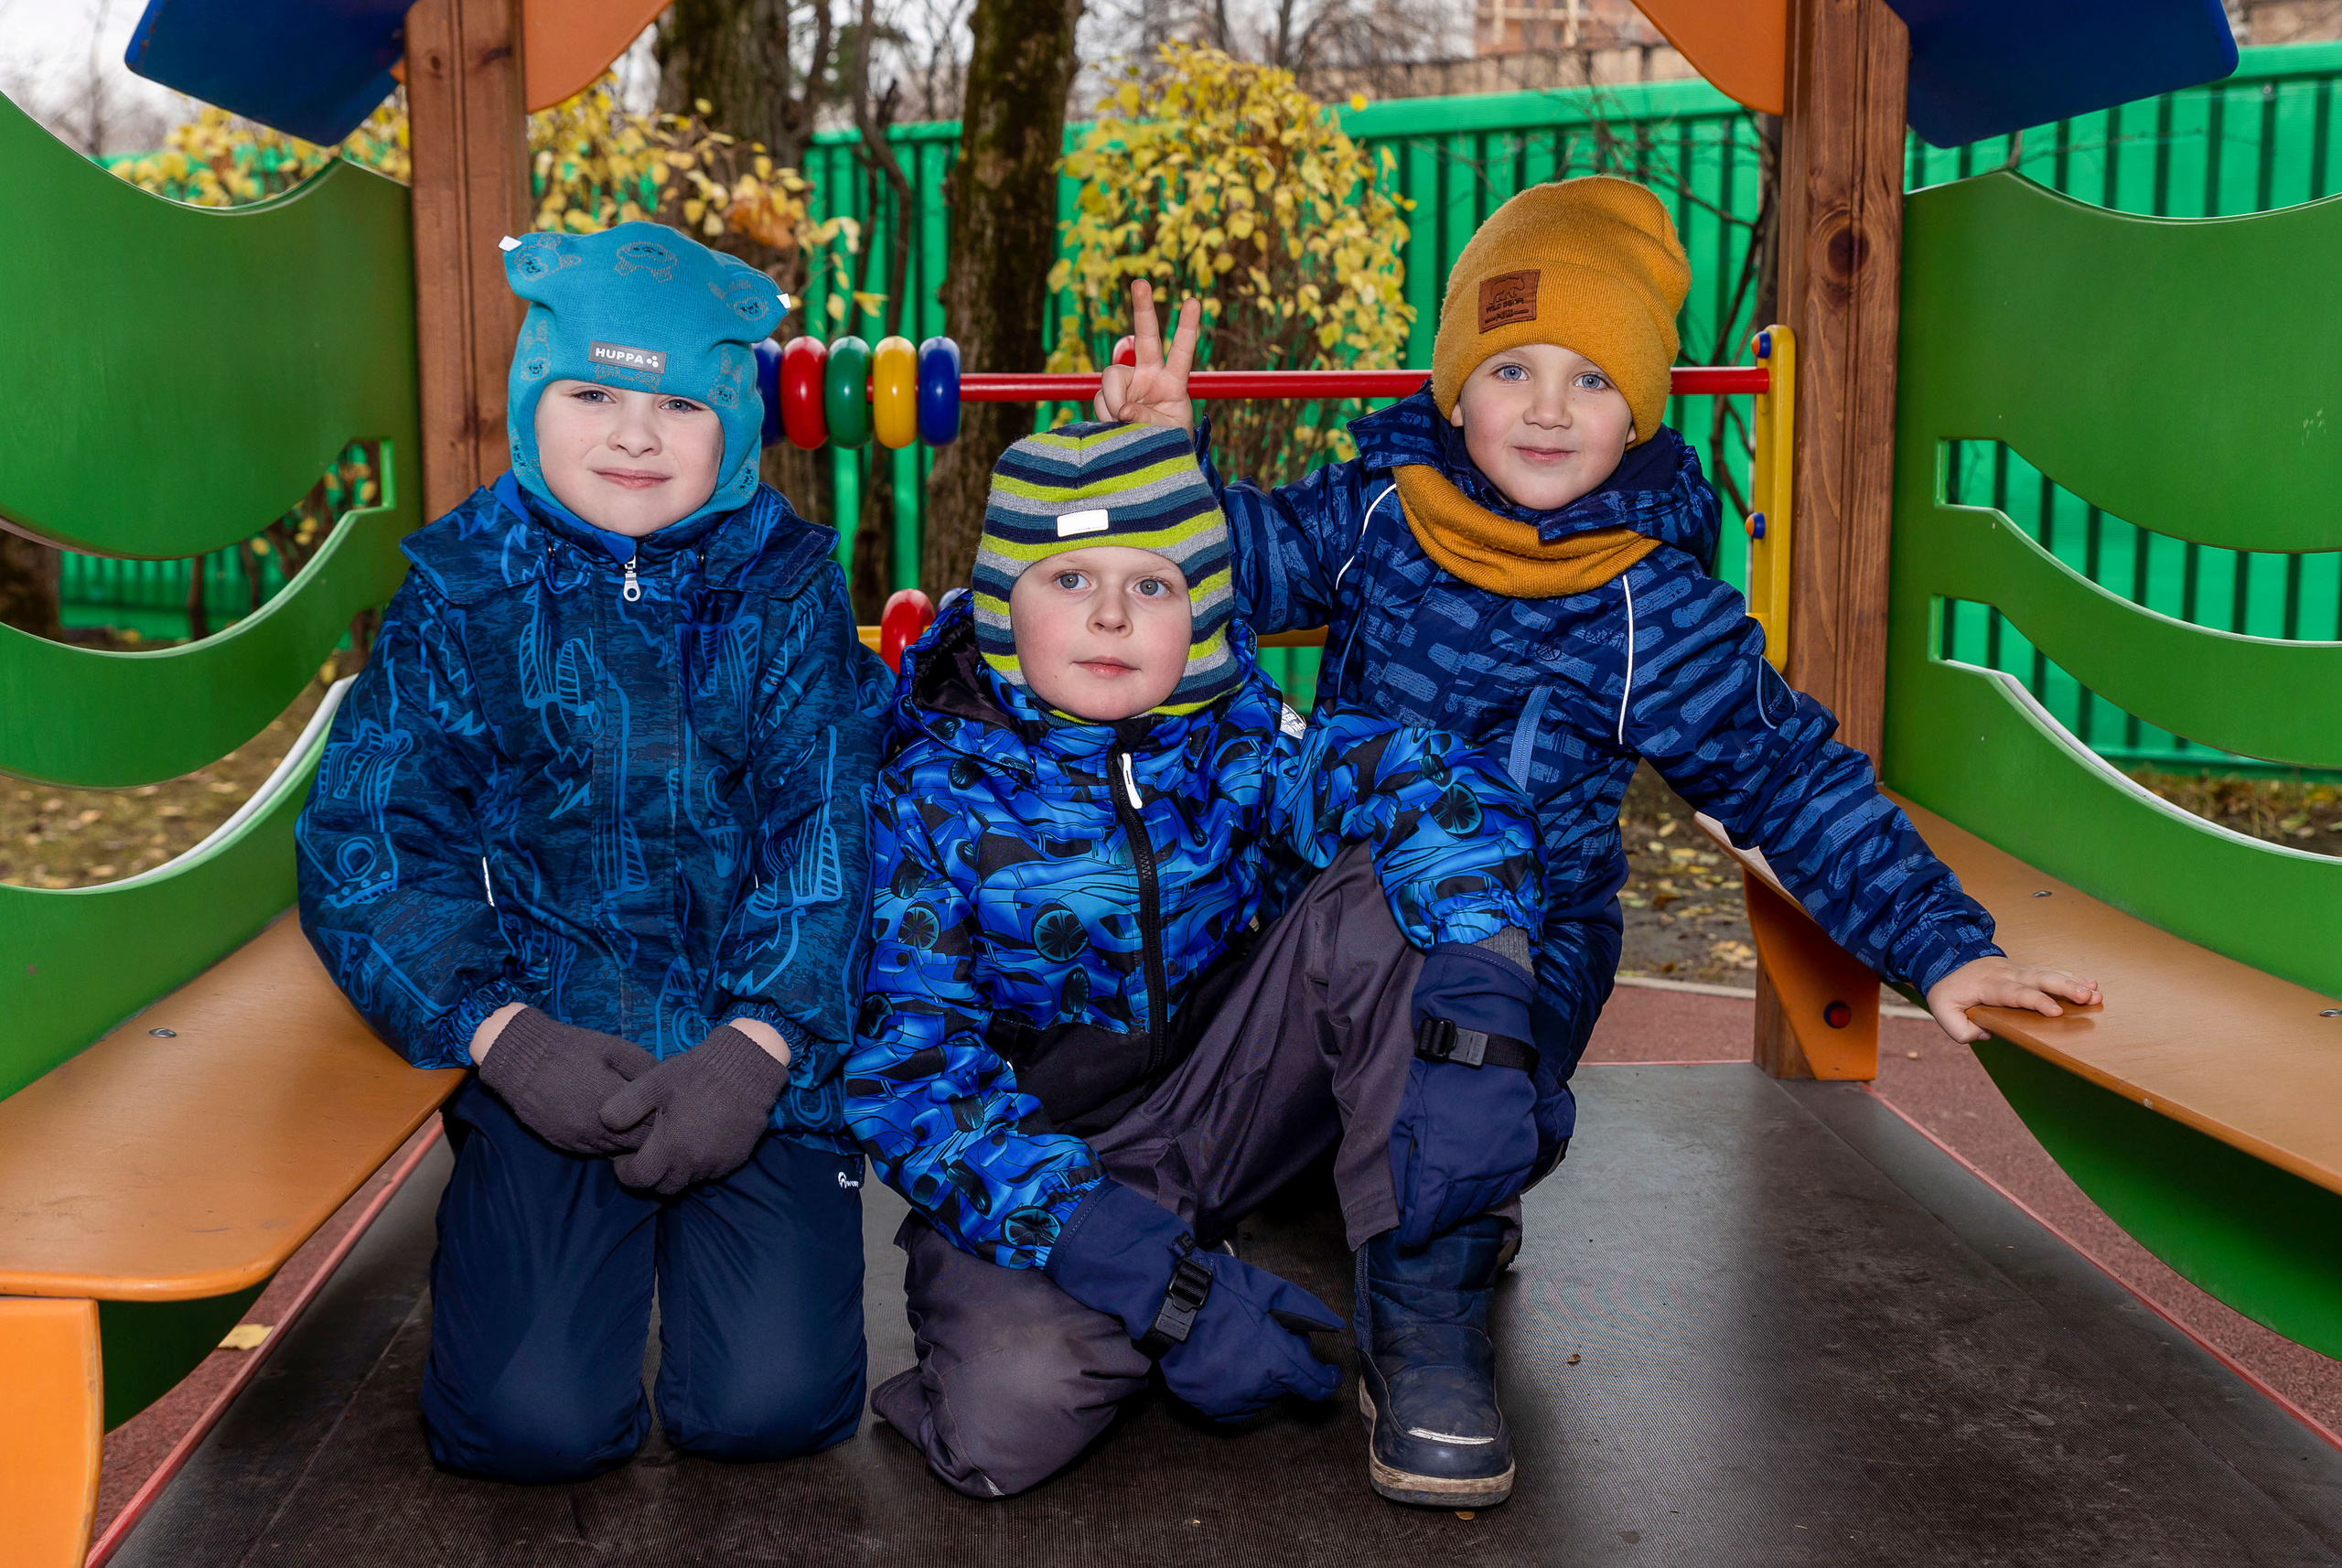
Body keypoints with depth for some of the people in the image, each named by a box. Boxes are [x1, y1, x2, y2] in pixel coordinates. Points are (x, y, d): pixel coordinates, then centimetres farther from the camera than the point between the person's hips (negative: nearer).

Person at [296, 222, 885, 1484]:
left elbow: (826, 840, -4)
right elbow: (363, 849, -2)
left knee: (772, 1405, -11)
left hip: (760, 1056, 0)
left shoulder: (785, 590, 3)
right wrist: (503, 1035, -17)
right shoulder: (462, 595, 3)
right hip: (548, 1055, 0)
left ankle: (709, 1235, 22)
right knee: (533, 1419, -13)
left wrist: (754, 1046, -19)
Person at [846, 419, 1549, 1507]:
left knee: (1392, 897, -20)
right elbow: (908, 1071, -20)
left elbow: (1428, 782, -24)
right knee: (1012, 1407, -34)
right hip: (1042, 1162, -2)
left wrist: (1477, 1017, -45)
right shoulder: (927, 793, -13)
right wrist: (1160, 1282, -30)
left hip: (1227, 1104, 3)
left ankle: (1424, 1320, -14)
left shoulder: (1231, 738, -7)